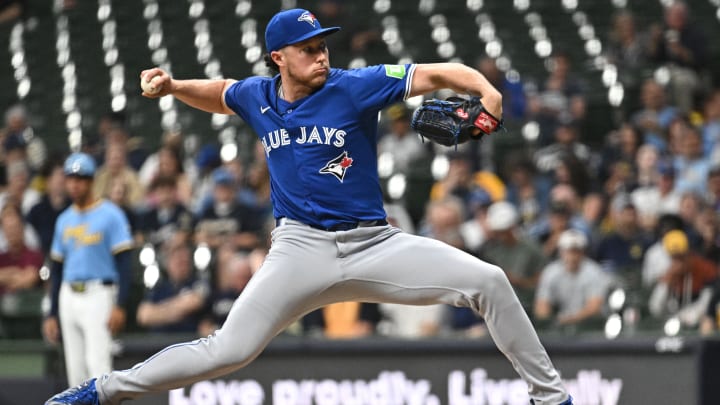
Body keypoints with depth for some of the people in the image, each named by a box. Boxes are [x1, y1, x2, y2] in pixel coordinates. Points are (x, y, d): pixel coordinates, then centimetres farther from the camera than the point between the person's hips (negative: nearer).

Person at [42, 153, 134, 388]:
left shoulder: (110, 215, -5)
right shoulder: (64, 220, 15)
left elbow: (123, 262, -9)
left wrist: (119, 305, -19)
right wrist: (52, 314, 17)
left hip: (98, 295, -6)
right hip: (69, 296, 6)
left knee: (97, 361, -17)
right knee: (75, 367, 6)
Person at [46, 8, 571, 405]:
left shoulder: (355, 87, -7)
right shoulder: (257, 97, 5)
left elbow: (439, 73, -12)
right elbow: (217, 94, 29)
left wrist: (486, 91, -31)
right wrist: (174, 87, 10)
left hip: (375, 245, 0)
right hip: (302, 248, 1)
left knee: (488, 282, -14)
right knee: (228, 351, -12)